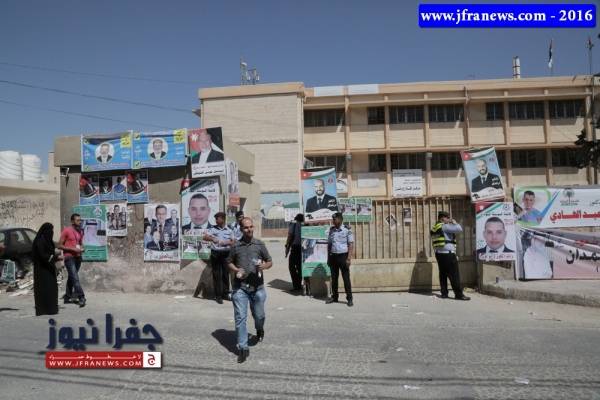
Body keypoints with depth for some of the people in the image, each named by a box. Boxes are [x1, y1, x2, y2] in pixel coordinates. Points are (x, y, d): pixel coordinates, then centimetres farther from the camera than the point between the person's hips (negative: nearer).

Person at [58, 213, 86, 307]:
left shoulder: (80, 232, 12)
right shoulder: (66, 231, -6)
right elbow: (60, 245, -8)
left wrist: (81, 249, 3)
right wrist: (73, 249, -17)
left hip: (78, 257, 7)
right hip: (69, 258, -7)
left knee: (71, 277, 14)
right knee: (75, 278, -14)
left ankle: (67, 297, 23)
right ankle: (81, 297, -18)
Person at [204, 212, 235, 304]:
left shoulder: (229, 230, 7)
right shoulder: (213, 229, 4)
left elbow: (234, 241, 8)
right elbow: (205, 237, -6)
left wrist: (227, 242, -12)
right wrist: (212, 239, -24)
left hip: (226, 254, 1)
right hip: (215, 254, -1)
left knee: (226, 274, 5)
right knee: (217, 275, 1)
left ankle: (225, 293, 18)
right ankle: (218, 296, 7)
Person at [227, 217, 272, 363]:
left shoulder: (259, 244, 3)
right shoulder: (236, 246, 4)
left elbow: (270, 262, 9)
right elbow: (229, 262, 15)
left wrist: (264, 266, -12)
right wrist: (236, 270, -6)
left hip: (257, 286, 1)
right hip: (240, 287, 0)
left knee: (259, 315, 12)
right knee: (240, 317, -4)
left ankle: (259, 330, 46)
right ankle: (243, 348, 5)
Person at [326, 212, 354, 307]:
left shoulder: (347, 230, -6)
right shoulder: (331, 230, 8)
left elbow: (351, 244, -8)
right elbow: (329, 244, 13)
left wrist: (349, 258, -15)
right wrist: (328, 258, 10)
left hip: (343, 256, -5)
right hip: (333, 256, 5)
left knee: (346, 278, -1)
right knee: (334, 278, 11)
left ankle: (349, 298, 6)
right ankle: (334, 297, 23)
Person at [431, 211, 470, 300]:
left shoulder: (434, 228, 15)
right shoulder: (445, 226, -11)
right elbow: (459, 229, -17)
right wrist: (454, 222, 2)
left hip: (438, 253, 9)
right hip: (448, 253, -9)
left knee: (443, 274, 11)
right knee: (454, 275, -5)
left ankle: (444, 293, 12)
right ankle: (458, 294, -4)